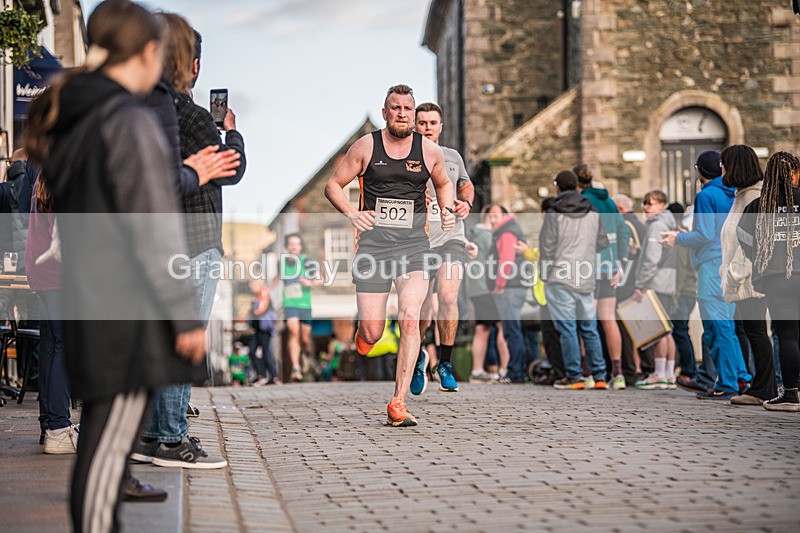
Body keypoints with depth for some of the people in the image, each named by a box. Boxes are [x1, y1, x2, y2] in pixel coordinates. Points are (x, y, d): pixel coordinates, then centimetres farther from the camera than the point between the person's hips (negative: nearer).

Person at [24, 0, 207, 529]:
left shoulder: (69, 120, 11)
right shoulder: (131, 122, -16)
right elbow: (154, 231, -17)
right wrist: (185, 315, -13)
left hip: (89, 306, 9)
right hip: (129, 310, -9)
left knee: (100, 435, 21)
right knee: (111, 442, -5)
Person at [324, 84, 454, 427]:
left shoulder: (430, 151, 7)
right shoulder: (366, 146, 3)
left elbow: (443, 184, 27)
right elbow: (333, 185, 8)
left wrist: (447, 210, 7)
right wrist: (352, 214, -10)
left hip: (414, 245, 1)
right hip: (373, 243, 0)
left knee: (409, 318, -19)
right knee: (372, 333, -4)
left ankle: (398, 404, -15)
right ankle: (359, 342, 35)